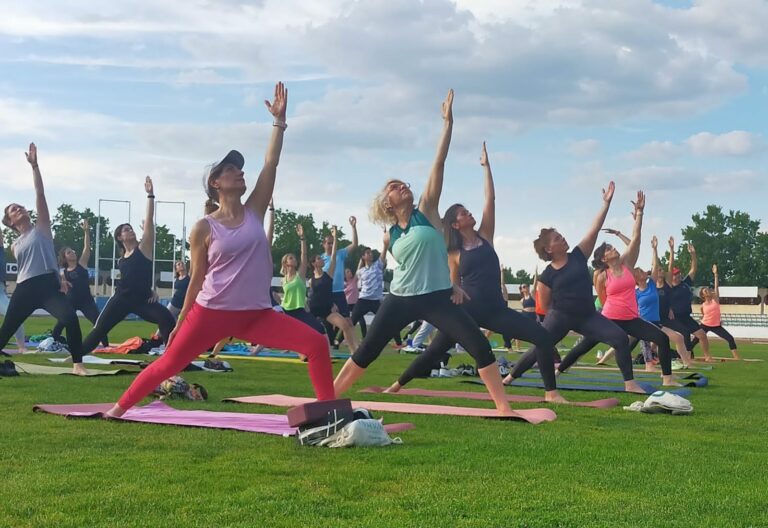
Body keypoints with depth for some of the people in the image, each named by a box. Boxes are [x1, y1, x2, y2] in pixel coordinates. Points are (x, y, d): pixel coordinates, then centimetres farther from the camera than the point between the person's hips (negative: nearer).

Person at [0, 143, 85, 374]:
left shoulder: (41, 227, 9)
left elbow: (40, 194, 1)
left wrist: (34, 165, -3)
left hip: (47, 285, -4)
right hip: (24, 289, 4)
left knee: (71, 318, -29)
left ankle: (77, 365, -23)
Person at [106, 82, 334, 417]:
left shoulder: (254, 212, 6)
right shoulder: (204, 228, -3)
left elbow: (271, 164, -2)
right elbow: (197, 279, 4)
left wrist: (279, 120, -6)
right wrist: (180, 322, 7)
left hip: (255, 314, 3)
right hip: (212, 313, -3)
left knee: (316, 344, -14)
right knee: (167, 365, 5)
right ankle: (119, 407, 26)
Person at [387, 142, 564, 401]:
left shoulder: (484, 236, 8)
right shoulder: (454, 253, 2)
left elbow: (490, 199, 5)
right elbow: (453, 286, 10)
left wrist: (486, 165, 6)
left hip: (495, 309, 2)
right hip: (468, 310, -2)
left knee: (543, 338, -12)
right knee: (435, 350, 1)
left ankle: (551, 392, -5)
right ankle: (397, 385, 18)